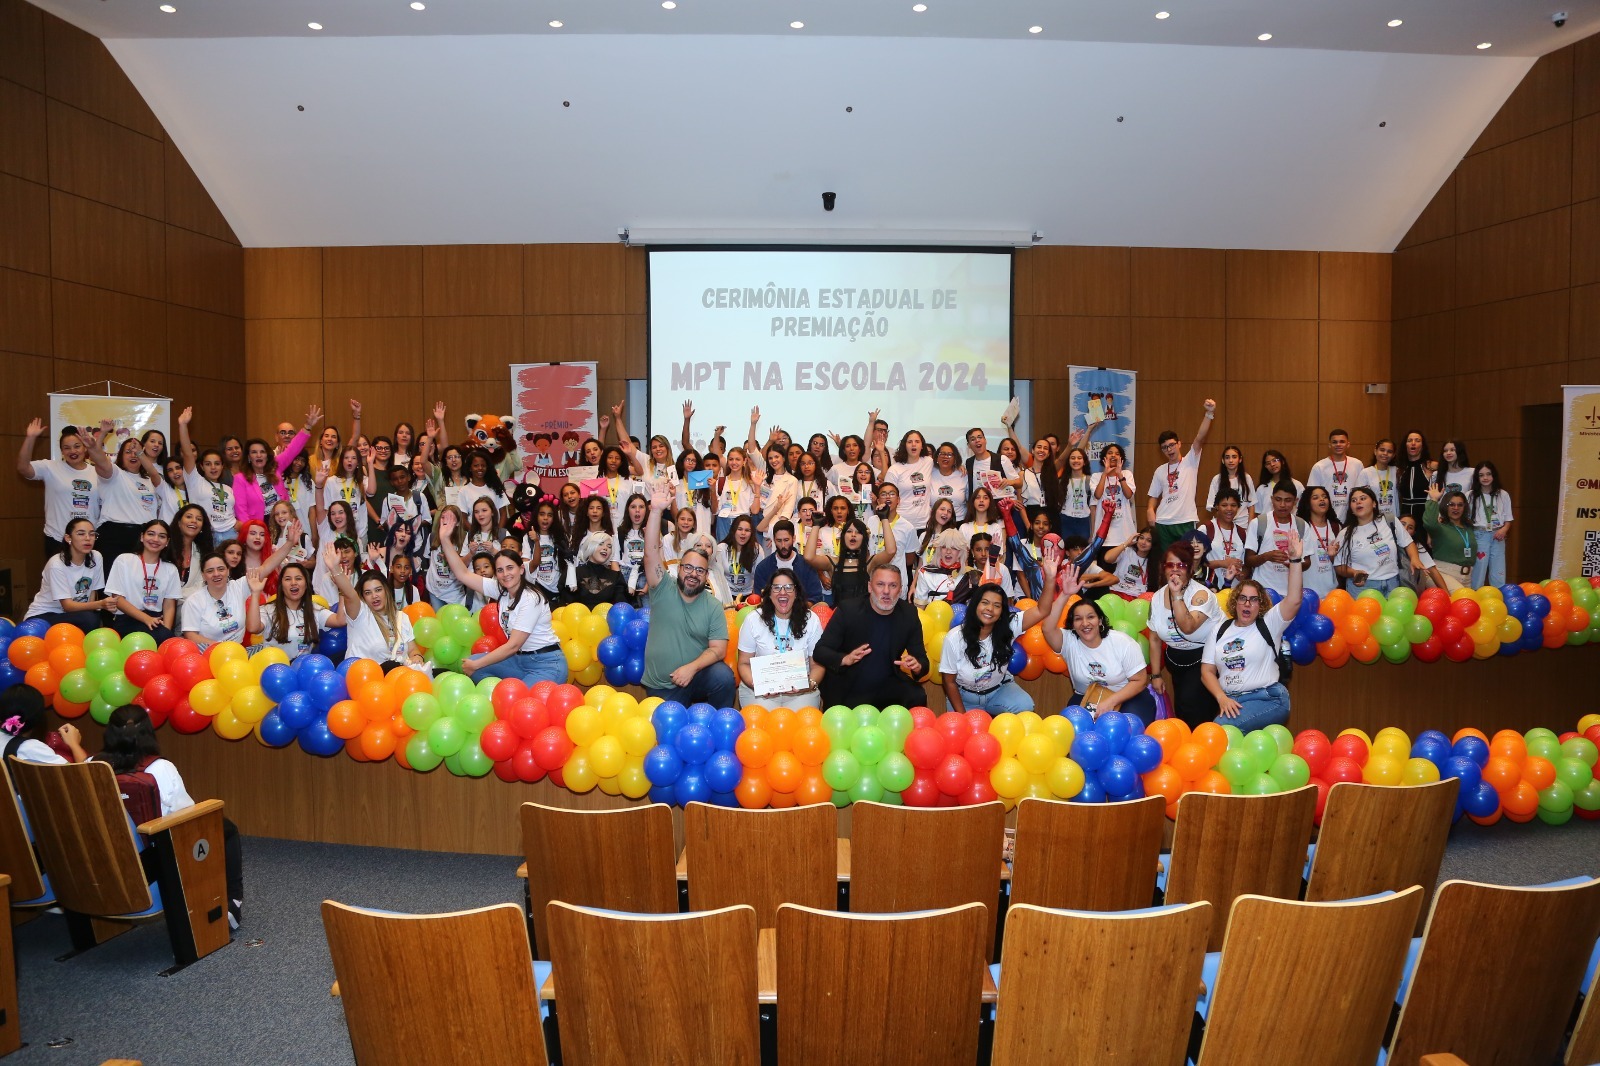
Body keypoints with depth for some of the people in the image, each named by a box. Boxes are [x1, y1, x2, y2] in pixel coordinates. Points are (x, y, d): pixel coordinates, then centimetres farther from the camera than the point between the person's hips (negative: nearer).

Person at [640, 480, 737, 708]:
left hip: (697, 678, 0)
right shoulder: (663, 589, -4)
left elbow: (718, 649, -6)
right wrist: (656, 511, -29)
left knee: (724, 676, -27)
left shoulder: (713, 606, -2)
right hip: (660, 688, 0)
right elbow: (651, 553, -17)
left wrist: (691, 667, -24)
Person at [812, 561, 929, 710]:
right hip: (846, 692, -2)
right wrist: (845, 659, -33)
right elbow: (820, 651, -12)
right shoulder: (847, 611, -13)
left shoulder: (909, 614, -4)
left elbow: (921, 657, 0)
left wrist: (918, 667, -25)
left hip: (888, 685, 2)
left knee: (917, 697, -22)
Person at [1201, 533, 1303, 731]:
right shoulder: (1220, 629, 12)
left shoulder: (1269, 623, 3)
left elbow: (1294, 601, -16)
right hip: (1229, 700, 3)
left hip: (1268, 699, -3)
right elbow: (1207, 671, 8)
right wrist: (1222, 698, -10)